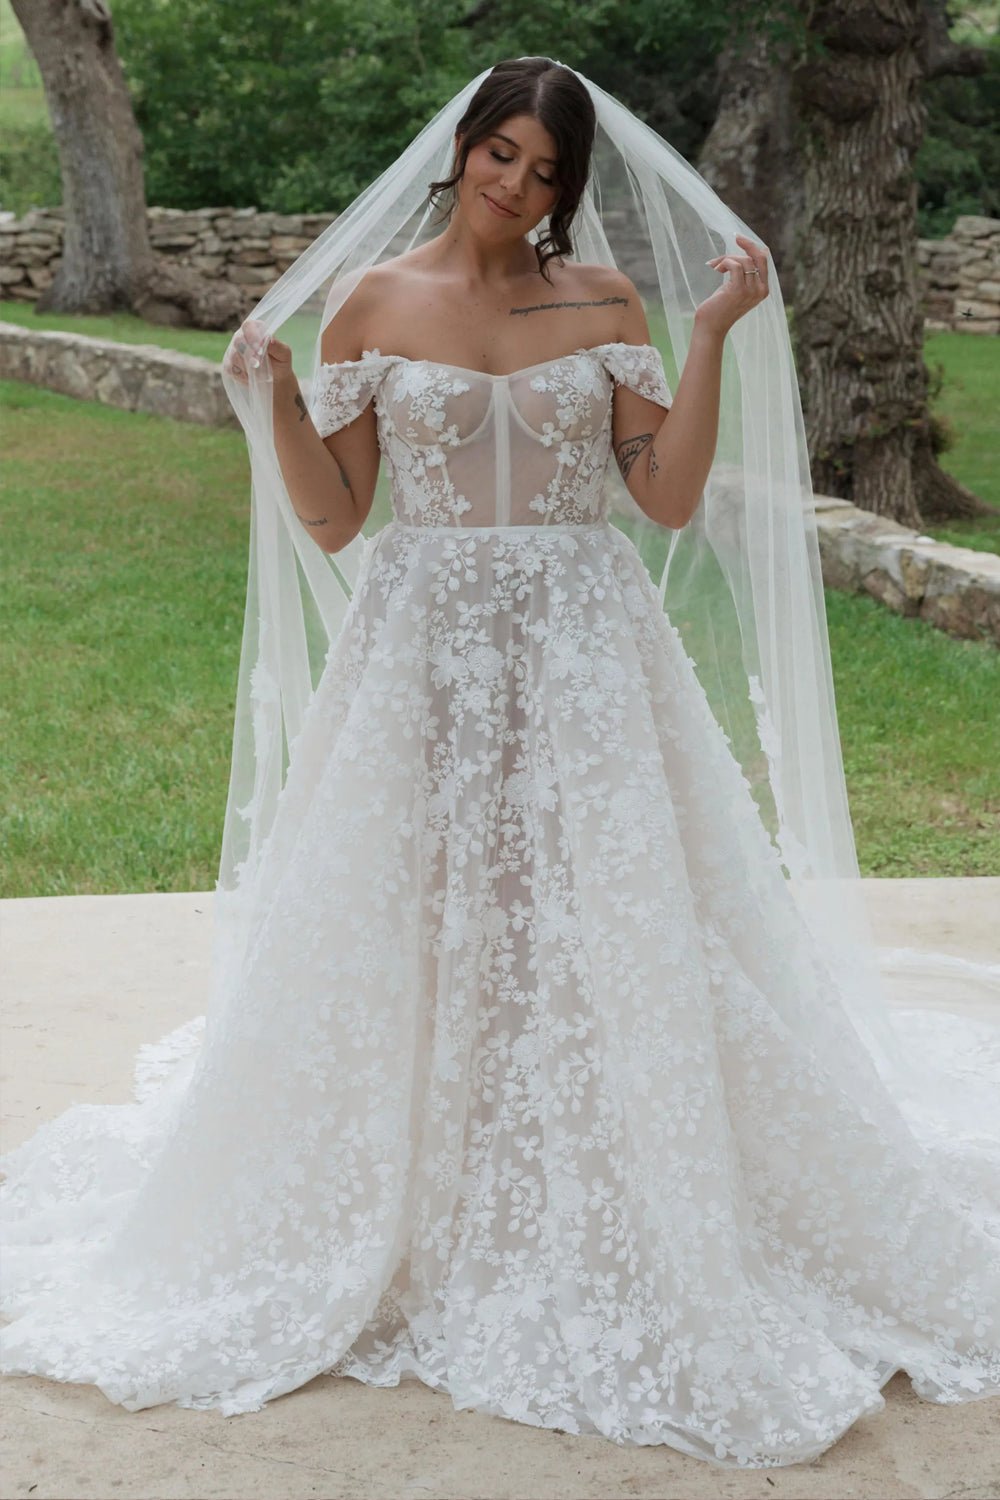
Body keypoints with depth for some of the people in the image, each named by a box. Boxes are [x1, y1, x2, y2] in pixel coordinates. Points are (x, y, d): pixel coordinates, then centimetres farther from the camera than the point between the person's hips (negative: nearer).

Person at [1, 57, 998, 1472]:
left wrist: (715, 335, -6)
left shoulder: (605, 302, 5)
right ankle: (397, 1236, 23)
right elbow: (331, 522, 1)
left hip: (584, 663, 0)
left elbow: (674, 500, -1)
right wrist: (275, 396, -12)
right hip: (419, 662, 0)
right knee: (410, 948, 5)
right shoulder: (371, 301, 3)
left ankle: (607, 1244, 17)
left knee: (601, 945, 1)